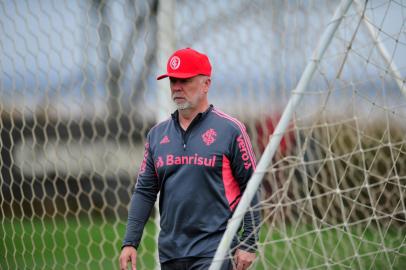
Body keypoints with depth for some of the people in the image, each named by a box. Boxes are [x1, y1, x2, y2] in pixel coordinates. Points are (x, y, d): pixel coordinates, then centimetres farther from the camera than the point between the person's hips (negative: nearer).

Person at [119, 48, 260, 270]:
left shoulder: (230, 130, -3)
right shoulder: (157, 134, 12)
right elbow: (144, 191, 12)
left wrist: (248, 244, -9)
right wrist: (130, 242, 3)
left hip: (213, 252, -6)